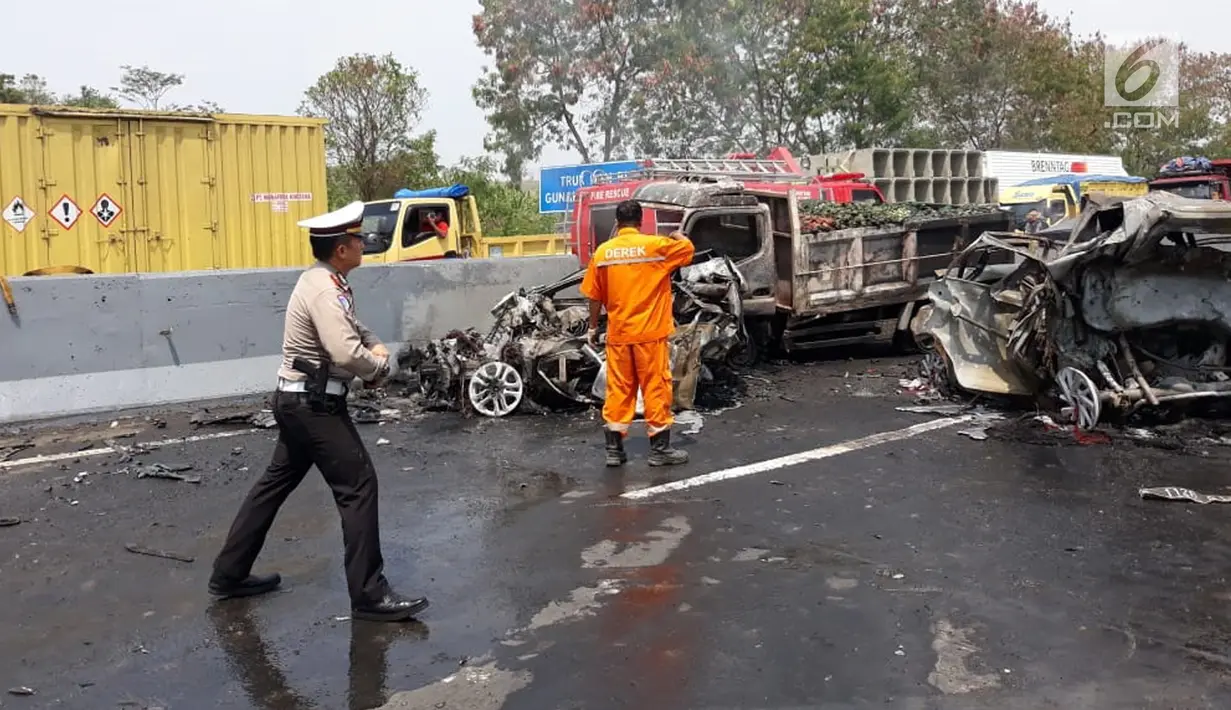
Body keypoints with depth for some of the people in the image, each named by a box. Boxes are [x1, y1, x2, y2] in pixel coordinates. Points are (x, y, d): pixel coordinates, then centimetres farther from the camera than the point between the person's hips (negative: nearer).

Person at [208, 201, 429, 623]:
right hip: (314, 404, -11)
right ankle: (369, 595, -2)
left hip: (299, 401, 11)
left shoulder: (325, 281, 11)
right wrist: (380, 367, -13)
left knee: (276, 483, 18)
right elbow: (347, 354, -32)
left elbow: (350, 326, 25)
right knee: (358, 486, -7)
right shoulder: (324, 291, -21)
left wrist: (374, 344, 5)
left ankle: (229, 574, 29)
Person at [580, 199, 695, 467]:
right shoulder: (656, 245, -6)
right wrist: (677, 236, 30)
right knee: (656, 388, 5)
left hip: (618, 334, 3)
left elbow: (594, 296, 5)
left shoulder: (603, 251, 1)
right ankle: (659, 449, 11)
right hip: (650, 332, -3)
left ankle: (614, 449, 14)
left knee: (618, 389, 10)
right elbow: (689, 249, 9)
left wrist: (593, 327, 16)